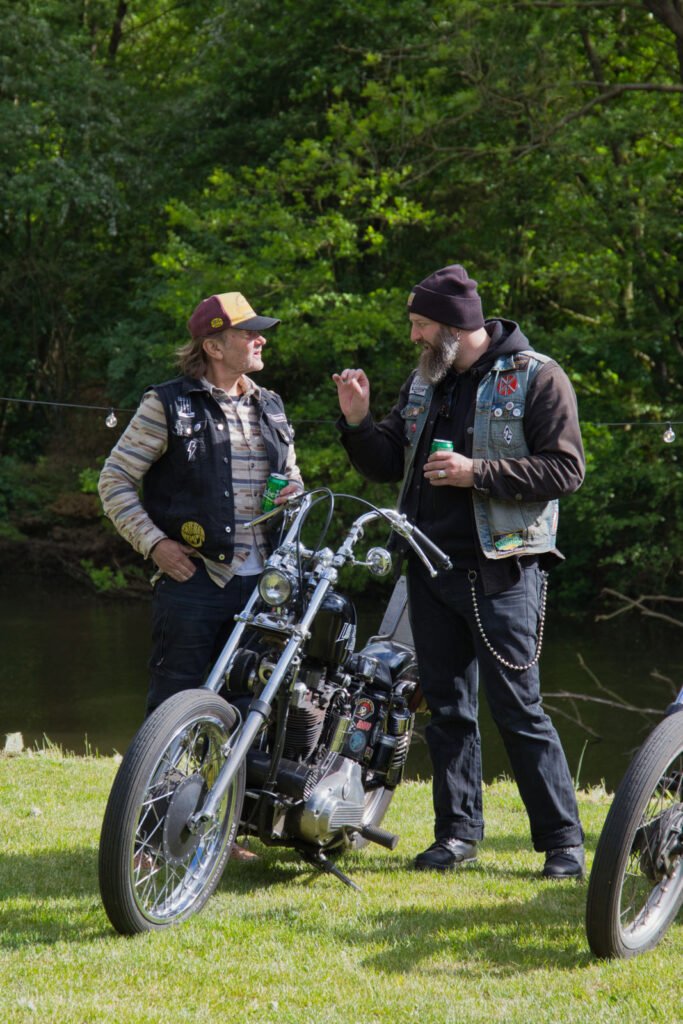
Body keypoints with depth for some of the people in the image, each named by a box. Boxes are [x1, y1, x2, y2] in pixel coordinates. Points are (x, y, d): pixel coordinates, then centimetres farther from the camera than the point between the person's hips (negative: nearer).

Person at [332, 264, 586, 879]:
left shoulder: (536, 377, -6)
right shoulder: (424, 383, 15)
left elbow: (565, 469, -13)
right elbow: (388, 466, 18)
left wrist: (478, 474, -19)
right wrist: (358, 421, 0)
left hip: (502, 569, -7)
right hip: (431, 567, 7)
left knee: (517, 708, -9)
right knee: (448, 707, 10)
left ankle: (564, 840, -3)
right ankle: (458, 830, 19)